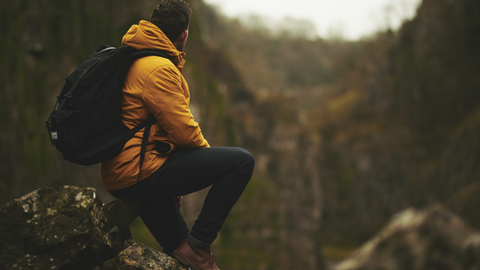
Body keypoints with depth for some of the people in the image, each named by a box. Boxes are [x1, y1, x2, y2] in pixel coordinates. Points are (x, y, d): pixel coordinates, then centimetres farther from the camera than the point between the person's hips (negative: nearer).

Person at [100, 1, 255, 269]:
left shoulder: (134, 61, 16)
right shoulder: (159, 69, -15)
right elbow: (183, 131, -18)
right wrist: (208, 152, 4)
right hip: (141, 171, -10)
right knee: (242, 161, -12)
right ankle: (198, 244, -8)